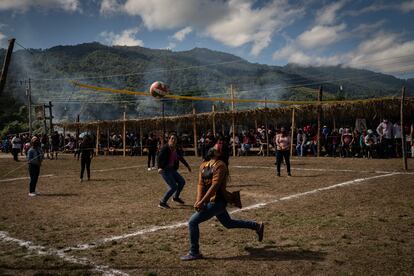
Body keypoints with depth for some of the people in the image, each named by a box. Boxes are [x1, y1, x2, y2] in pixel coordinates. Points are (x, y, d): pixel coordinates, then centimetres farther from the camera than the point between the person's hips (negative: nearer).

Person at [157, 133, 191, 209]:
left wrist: (187, 165, 29)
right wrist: (159, 167, -40)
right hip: (165, 170, -8)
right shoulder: (165, 148, -15)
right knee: (173, 187, -13)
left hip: (172, 169, 8)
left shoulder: (176, 149, 8)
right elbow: (159, 158, -25)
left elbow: (181, 158, 22)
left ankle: (176, 197, 34)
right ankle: (162, 203, -2)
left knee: (182, 182, 13)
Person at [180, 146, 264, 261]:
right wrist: (198, 200, -12)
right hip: (213, 201, 9)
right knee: (228, 223, 22)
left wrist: (202, 202, -26)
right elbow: (201, 184, 3)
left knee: (192, 222, -10)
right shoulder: (203, 165, 10)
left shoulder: (220, 165, -15)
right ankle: (257, 226, 36)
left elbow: (215, 186, -23)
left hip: (217, 202, -9)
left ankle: (194, 253, 5)